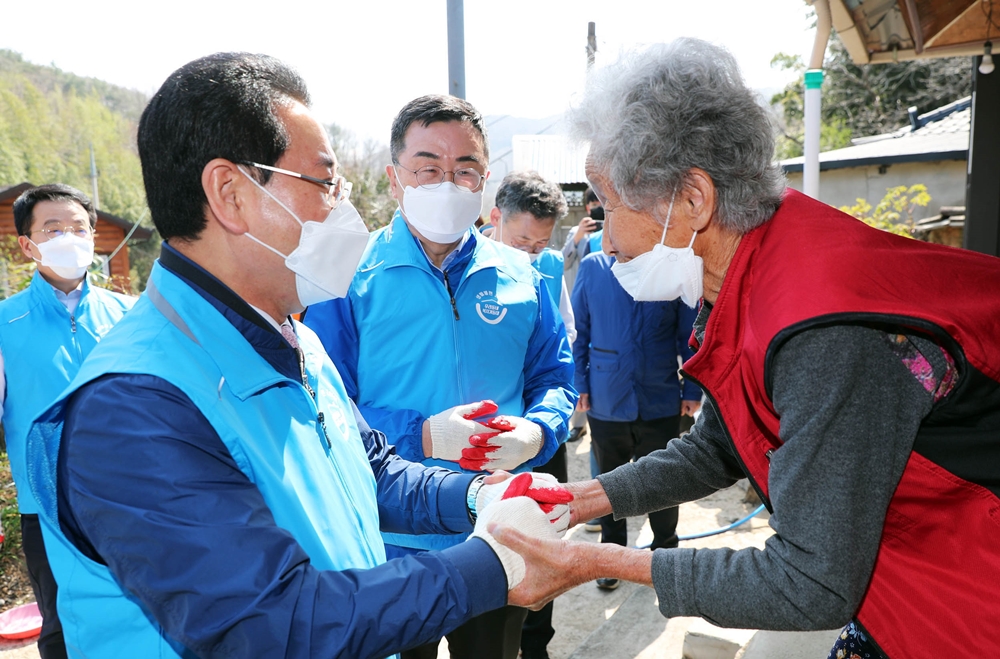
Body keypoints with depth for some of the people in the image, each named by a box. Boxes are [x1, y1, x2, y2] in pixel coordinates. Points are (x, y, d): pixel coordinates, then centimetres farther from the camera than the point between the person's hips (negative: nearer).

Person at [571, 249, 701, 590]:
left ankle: (665, 550, 41)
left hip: (661, 401, 0)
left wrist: (692, 390, -5)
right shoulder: (593, 267, -5)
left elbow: (689, 336, -2)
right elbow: (579, 330, -2)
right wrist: (579, 384, -5)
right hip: (606, 399, 1)